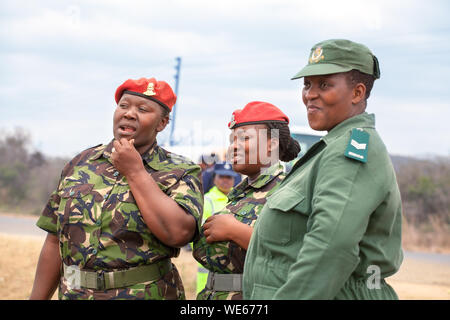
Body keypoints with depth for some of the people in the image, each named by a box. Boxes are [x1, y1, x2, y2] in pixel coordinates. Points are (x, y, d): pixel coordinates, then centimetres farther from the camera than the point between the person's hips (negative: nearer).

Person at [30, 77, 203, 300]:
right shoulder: (80, 164, 6)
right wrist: (37, 298, 5)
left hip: (147, 294, -3)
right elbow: (56, 242, 8)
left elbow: (178, 233, -23)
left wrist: (134, 171, -16)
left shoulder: (182, 173, -5)